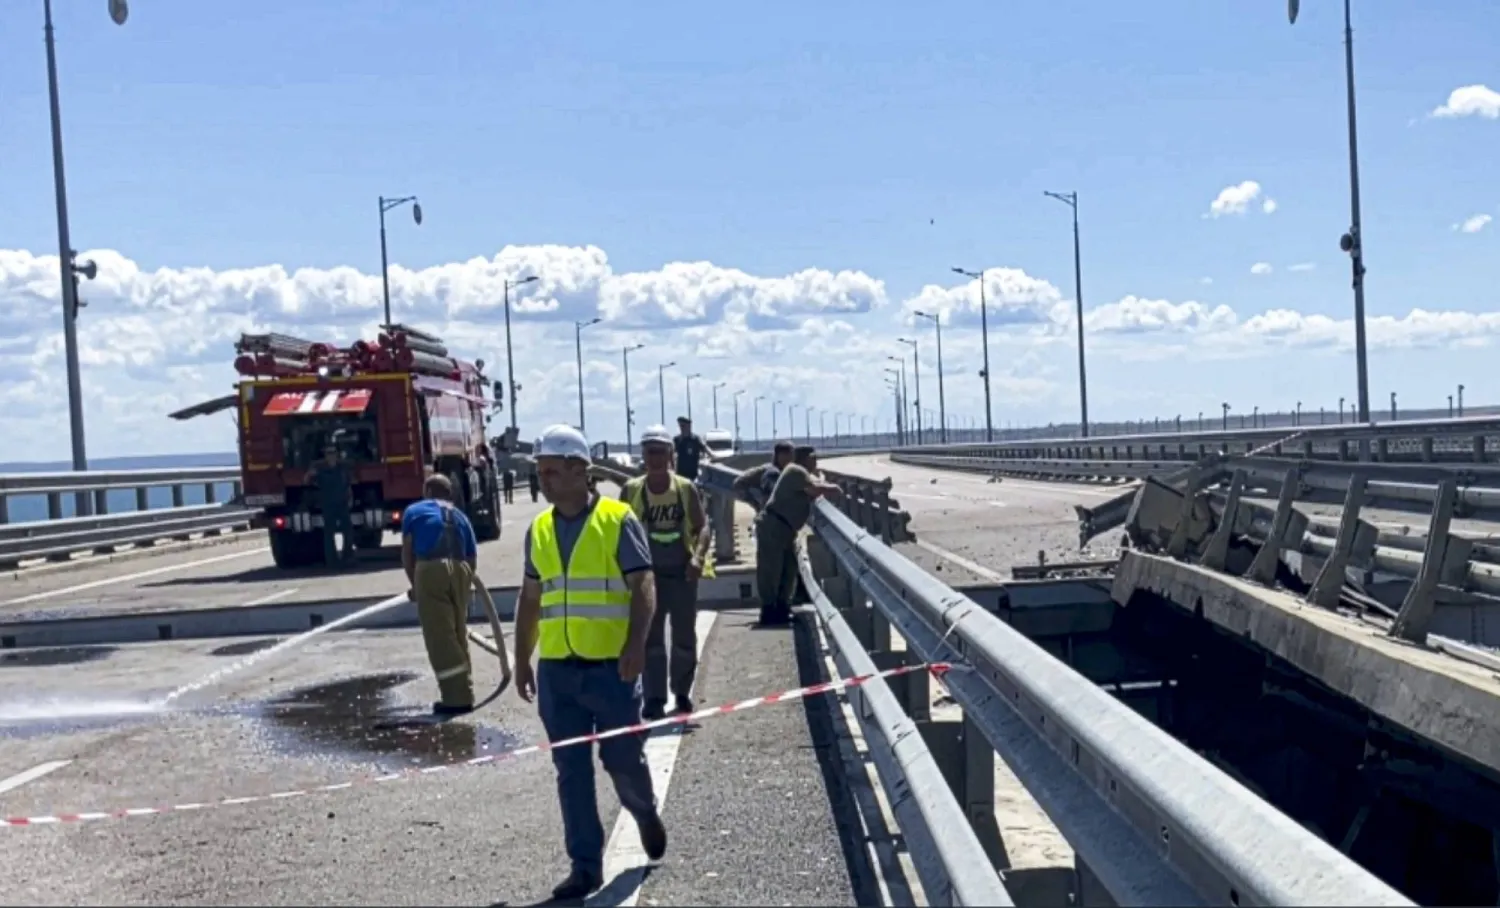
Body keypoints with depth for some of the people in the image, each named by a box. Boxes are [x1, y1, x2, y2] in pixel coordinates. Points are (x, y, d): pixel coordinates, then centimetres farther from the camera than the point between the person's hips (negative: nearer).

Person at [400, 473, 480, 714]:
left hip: (430, 570, -4)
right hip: (460, 570, 4)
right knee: (458, 636, 16)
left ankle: (457, 697, -3)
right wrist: (464, 585, 31)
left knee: (440, 637, -1)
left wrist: (415, 585, 23)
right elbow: (472, 558, 20)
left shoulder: (414, 511, 19)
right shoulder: (460, 517, 26)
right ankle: (463, 693, 20)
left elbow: (407, 553, 12)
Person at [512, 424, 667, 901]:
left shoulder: (618, 520, -5)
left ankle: (646, 814, 37)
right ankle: (585, 865, 15)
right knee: (571, 770, 5)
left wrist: (636, 644, -22)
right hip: (556, 671, 4)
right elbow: (530, 598, 16)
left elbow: (643, 586, -9)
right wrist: (522, 660, 15)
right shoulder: (538, 529, 10)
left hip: (611, 668, -4)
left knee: (622, 758, 6)